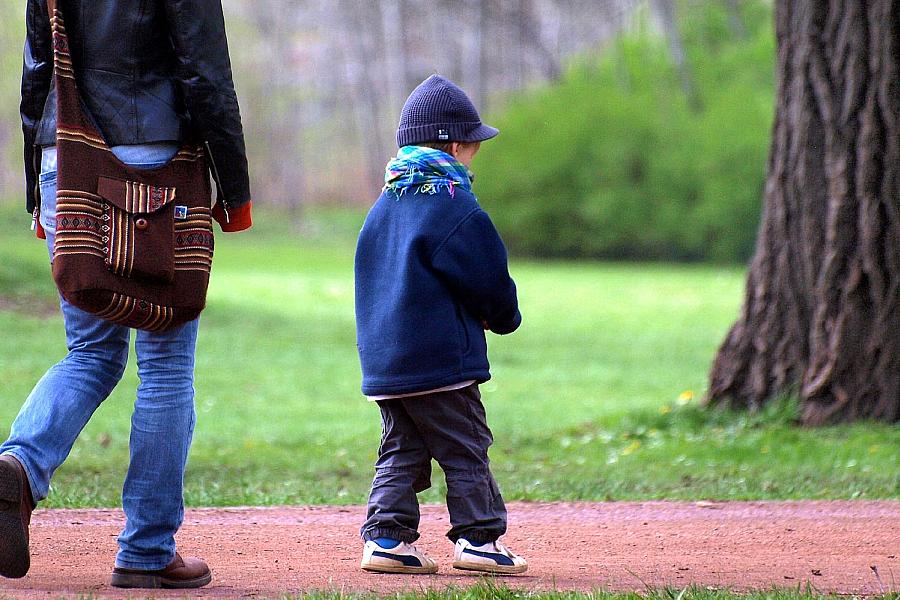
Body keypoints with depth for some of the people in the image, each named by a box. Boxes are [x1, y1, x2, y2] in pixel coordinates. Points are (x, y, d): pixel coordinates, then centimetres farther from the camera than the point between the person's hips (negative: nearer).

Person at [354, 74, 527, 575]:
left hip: (382, 360, 7)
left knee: (401, 452, 12)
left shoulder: (383, 208, 13)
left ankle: (387, 537, 6)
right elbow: (492, 283, -9)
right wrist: (505, 318, 13)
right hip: (441, 360, -7)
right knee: (466, 451, 1)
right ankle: (478, 538, 1)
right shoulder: (457, 211, -12)